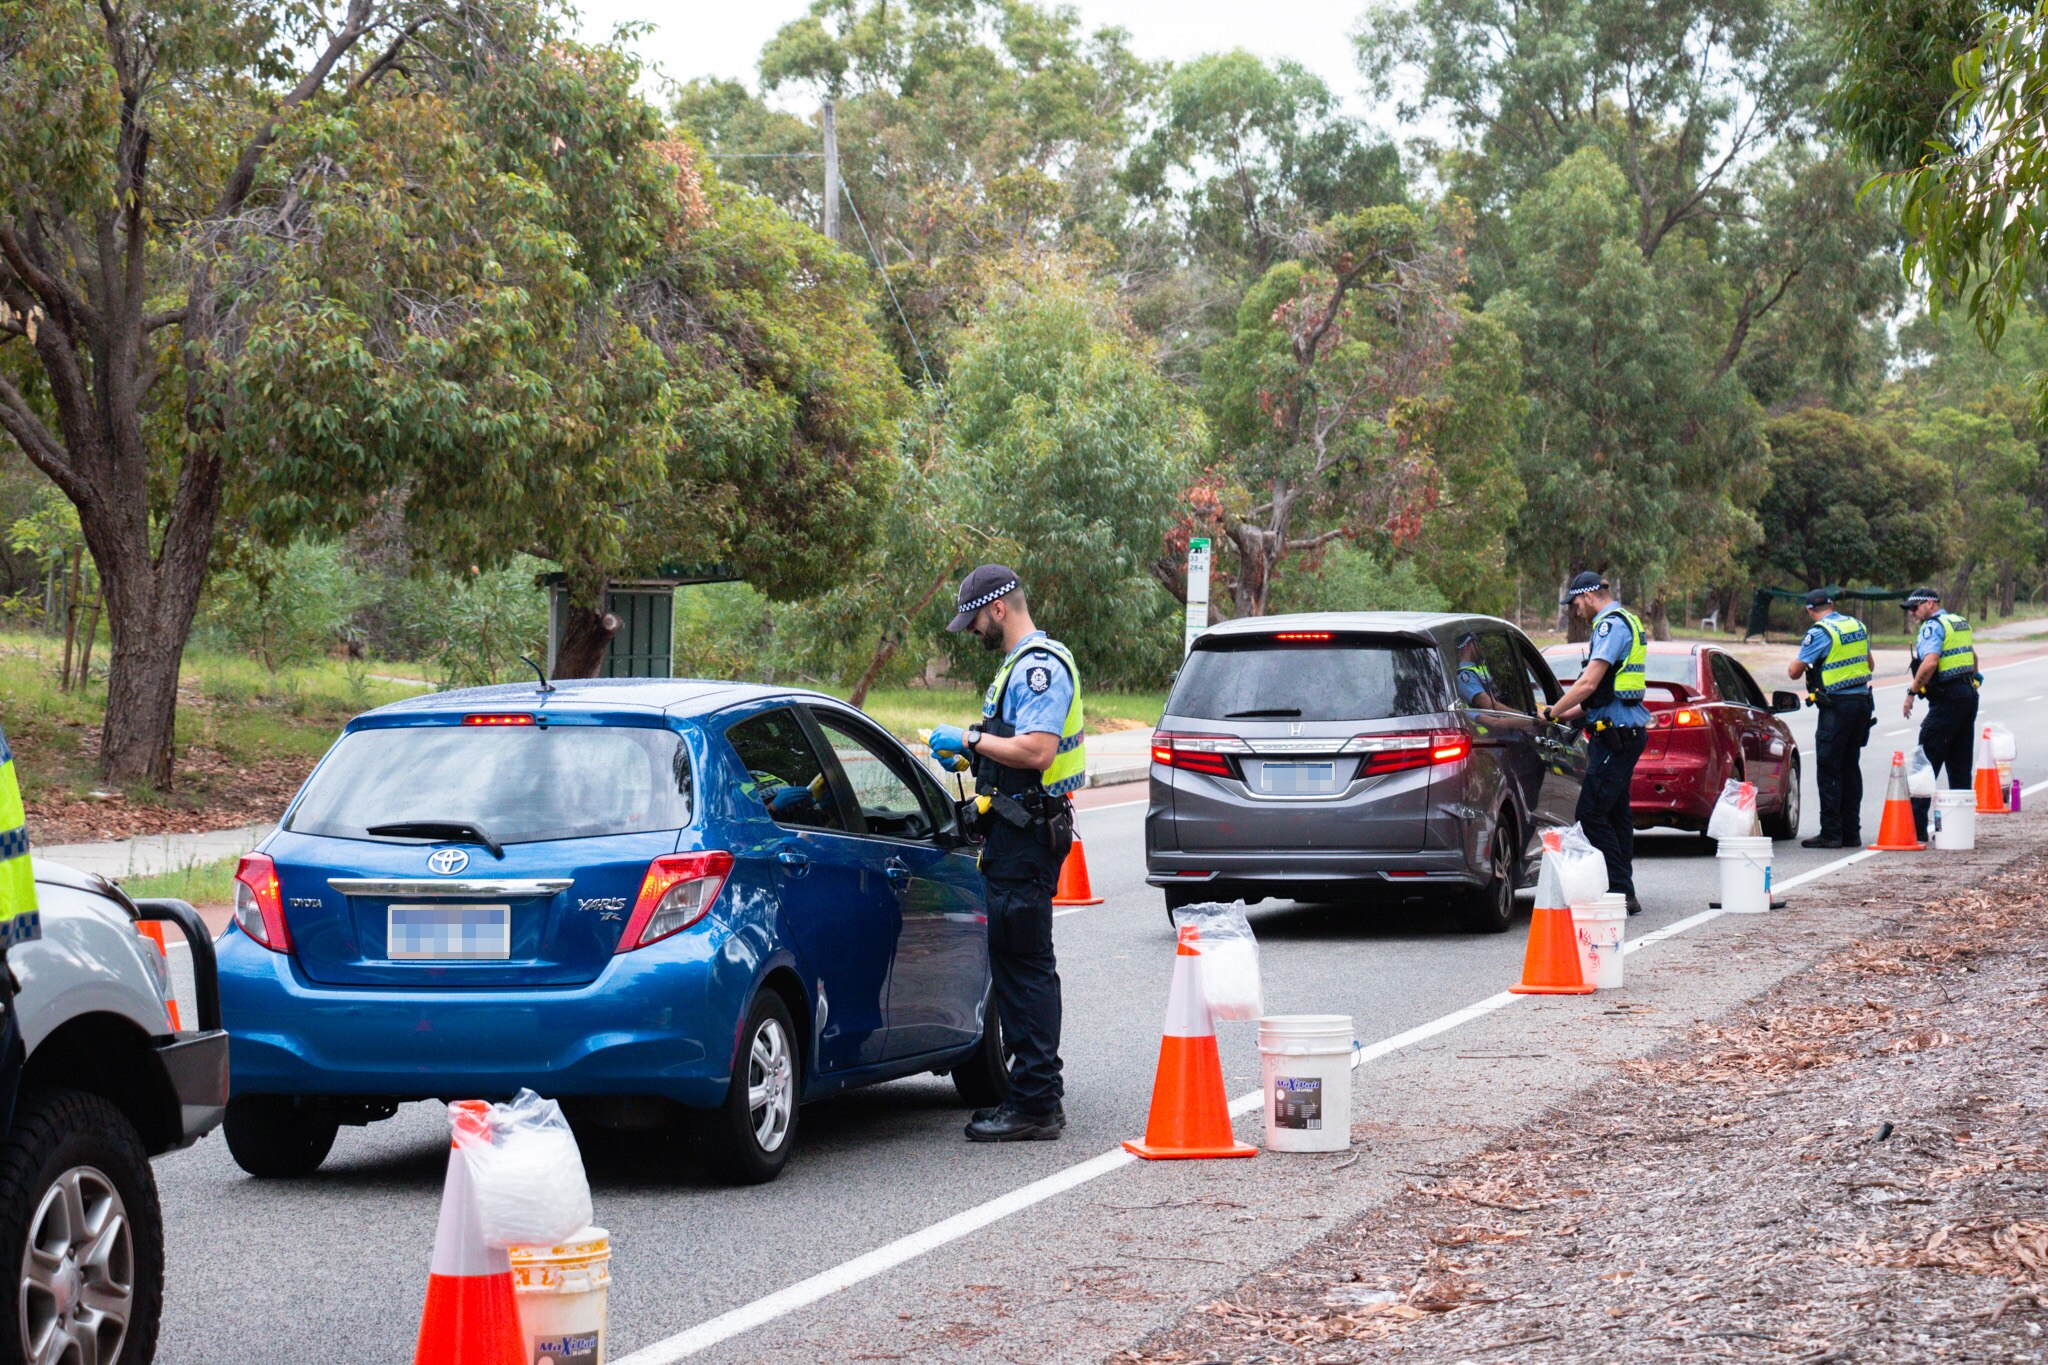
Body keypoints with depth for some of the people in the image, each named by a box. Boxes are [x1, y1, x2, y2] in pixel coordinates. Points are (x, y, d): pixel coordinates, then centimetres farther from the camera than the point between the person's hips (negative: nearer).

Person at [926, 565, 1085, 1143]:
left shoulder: (1040, 667, -16)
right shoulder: (1025, 664, 19)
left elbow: (1037, 751, -26)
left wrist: (970, 738, -16)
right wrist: (970, 752, 15)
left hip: (1026, 836, -11)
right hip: (1017, 833, 11)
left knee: (1025, 965, -9)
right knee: (1018, 964, 14)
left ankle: (1035, 1105, -8)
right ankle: (1036, 1089, 20)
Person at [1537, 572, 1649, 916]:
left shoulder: (1611, 624, -12)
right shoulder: (1626, 623, 20)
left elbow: (1588, 684, -19)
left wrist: (1550, 713, -9)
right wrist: (1567, 715, 22)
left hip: (1615, 733, -11)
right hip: (1626, 730, 11)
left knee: (1592, 813, -11)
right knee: (1615, 813, 12)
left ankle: (1622, 891, -11)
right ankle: (1623, 893, 15)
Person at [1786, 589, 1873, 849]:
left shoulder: (1819, 633, -12)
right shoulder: (1857, 626, 10)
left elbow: (1794, 672, -10)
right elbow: (1869, 663, 24)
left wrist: (1792, 666, 12)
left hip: (1836, 707, -7)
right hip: (1862, 701, 7)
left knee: (1829, 771, -3)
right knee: (1851, 768, 13)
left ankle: (1831, 833, -4)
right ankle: (1851, 832, 15)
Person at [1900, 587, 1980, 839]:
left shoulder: (1932, 626, -10)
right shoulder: (1959, 622, 18)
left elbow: (1930, 662, -24)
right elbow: (1972, 656, 30)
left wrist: (1912, 691, -16)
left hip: (1947, 699, -9)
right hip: (1968, 695, 9)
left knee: (1926, 762, -8)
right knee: (1960, 766, 12)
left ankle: (1916, 825, -13)